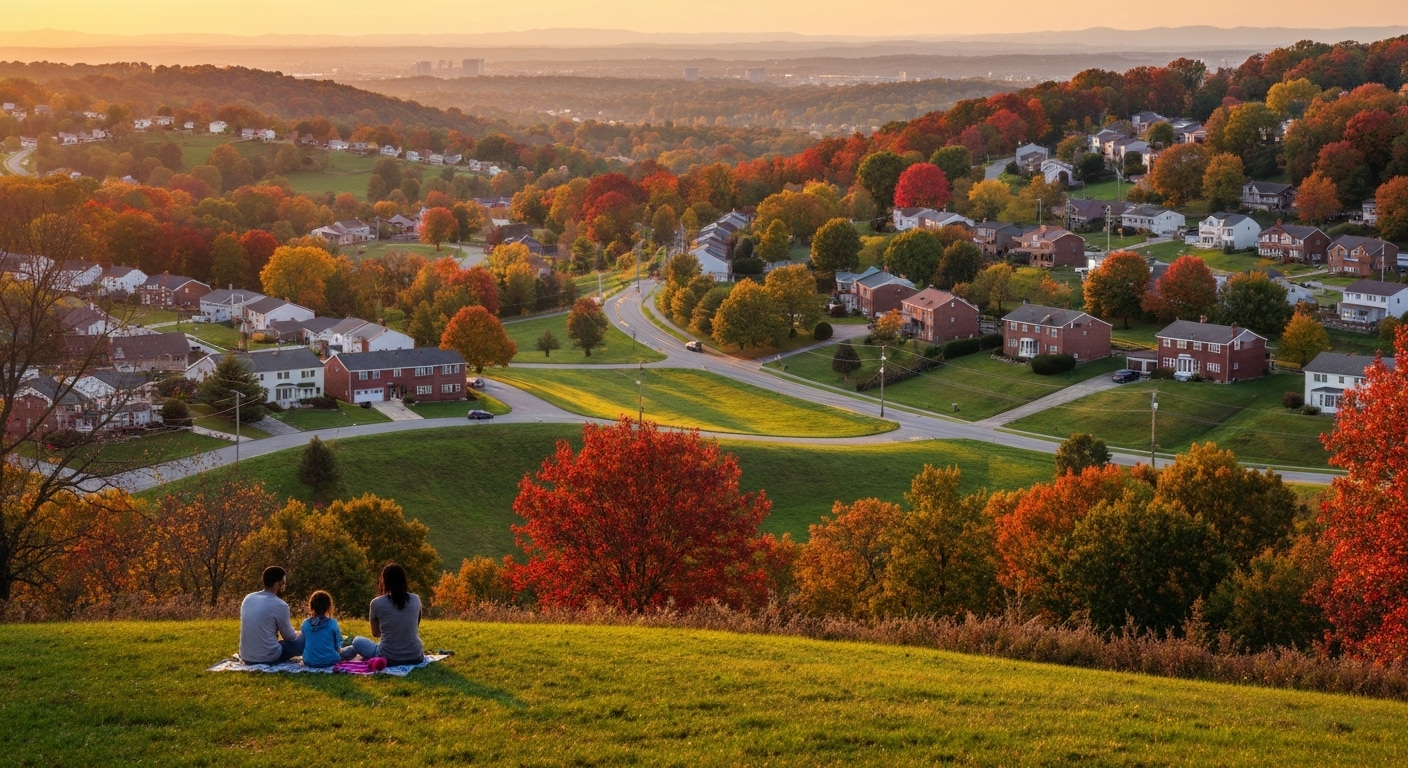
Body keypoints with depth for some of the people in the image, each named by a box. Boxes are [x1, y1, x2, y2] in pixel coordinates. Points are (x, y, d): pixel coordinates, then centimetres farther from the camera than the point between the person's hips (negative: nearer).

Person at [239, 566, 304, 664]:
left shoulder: (248, 598, 6)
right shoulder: (280, 605, -12)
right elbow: (290, 637, 0)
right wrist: (300, 634, 22)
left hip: (246, 657, 6)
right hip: (268, 658, -6)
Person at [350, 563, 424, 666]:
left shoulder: (377, 603, -7)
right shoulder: (415, 599, 0)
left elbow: (376, 633, 6)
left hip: (389, 659, -3)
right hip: (415, 657, 3)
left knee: (357, 641, 20)